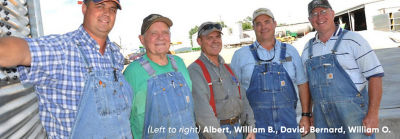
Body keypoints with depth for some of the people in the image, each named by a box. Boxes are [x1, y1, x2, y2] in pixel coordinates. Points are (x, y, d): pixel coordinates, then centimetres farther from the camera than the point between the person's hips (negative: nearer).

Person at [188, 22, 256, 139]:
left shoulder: (227, 68, 12)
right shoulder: (195, 70, -14)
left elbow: (243, 98, 11)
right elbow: (202, 112, -21)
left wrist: (251, 127, 1)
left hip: (237, 129, 7)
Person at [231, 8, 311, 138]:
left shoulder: (290, 51, 7)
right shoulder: (241, 55, 1)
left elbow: (302, 84, 10)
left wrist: (306, 115, 6)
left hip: (288, 123, 2)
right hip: (256, 126, -2)